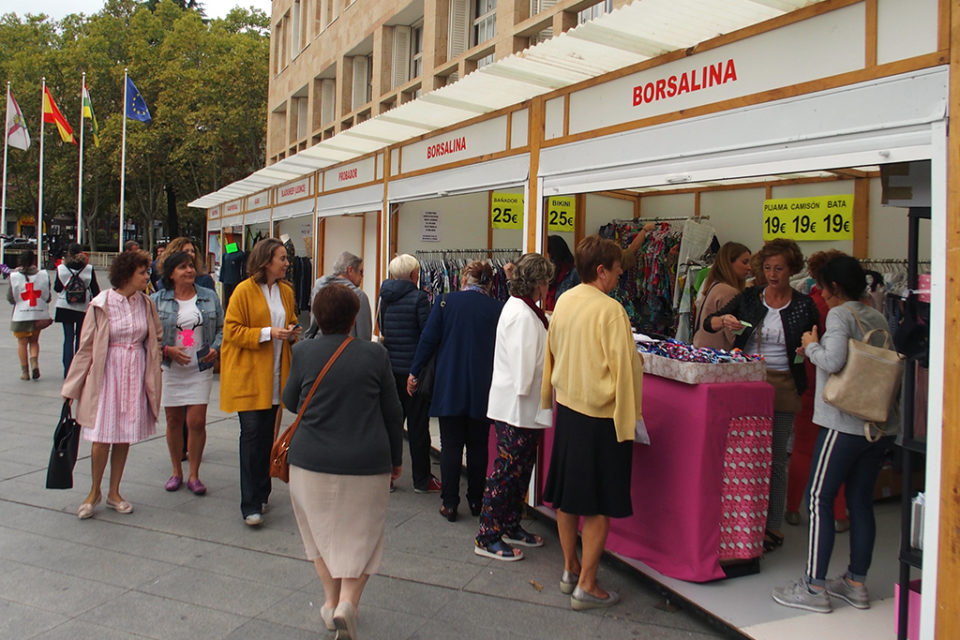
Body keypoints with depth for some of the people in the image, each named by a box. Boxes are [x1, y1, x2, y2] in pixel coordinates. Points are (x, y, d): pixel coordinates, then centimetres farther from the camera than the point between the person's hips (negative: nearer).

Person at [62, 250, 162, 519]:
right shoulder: (102, 304, -8)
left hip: (136, 374, 4)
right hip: (107, 373, -4)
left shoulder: (146, 303, 4)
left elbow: (155, 340, 15)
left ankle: (114, 493, 23)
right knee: (102, 436, -3)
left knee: (125, 437, 9)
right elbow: (86, 346, -4)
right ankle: (94, 492, 19)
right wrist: (72, 387, -2)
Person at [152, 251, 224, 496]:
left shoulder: (210, 297, 6)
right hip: (170, 368, 0)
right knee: (173, 421, 9)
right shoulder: (158, 300, 1)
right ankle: (176, 471, 26)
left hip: (200, 368, 0)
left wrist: (215, 348, -8)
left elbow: (222, 327, 9)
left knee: (197, 421, -5)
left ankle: (194, 475, 10)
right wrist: (167, 350, -14)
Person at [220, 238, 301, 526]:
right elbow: (232, 331, -10)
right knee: (252, 434, -7)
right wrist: (268, 333, -19)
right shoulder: (244, 291, -8)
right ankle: (250, 505, -2)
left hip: (275, 374, 6)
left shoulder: (286, 291, 11)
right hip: (248, 375, -6)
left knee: (267, 435, 10)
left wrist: (292, 332, 1)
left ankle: (261, 494, 23)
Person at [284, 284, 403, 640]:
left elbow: (290, 401, 10)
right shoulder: (375, 355, -6)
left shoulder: (303, 352, -5)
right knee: (361, 535, 13)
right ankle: (348, 601, -1)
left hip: (311, 461, 1)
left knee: (321, 530, 21)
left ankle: (331, 602, 27)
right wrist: (396, 458, 14)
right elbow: (393, 412, 1)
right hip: (366, 463, -1)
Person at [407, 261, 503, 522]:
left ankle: (449, 503, 8)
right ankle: (476, 502, 21)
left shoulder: (445, 301, -5)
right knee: (478, 446, 12)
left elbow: (428, 339, -3)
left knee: (451, 445, 6)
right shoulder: (498, 309, -4)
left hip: (449, 386, -1)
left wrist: (415, 372, 7)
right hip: (482, 390, 1)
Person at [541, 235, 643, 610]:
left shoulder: (563, 302, 3)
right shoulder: (609, 309, -19)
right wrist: (629, 418, -7)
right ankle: (586, 586, 11)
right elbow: (625, 366, -17)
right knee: (599, 506, 4)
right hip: (600, 416, -7)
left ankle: (570, 570, 31)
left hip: (567, 409, 7)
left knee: (566, 496, 16)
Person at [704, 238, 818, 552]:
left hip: (782, 385, -2)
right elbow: (708, 322, 2)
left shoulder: (804, 305, 2)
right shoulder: (749, 297, 6)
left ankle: (773, 526, 15)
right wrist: (724, 321, -19)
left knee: (774, 458, 4)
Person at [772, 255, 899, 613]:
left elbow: (834, 361, -25)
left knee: (819, 497, -1)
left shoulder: (840, 315, -10)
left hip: (846, 424, -8)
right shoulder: (878, 318, 12)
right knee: (860, 501, 14)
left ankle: (814, 588, 2)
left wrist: (812, 346, -4)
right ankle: (857, 584, 23)